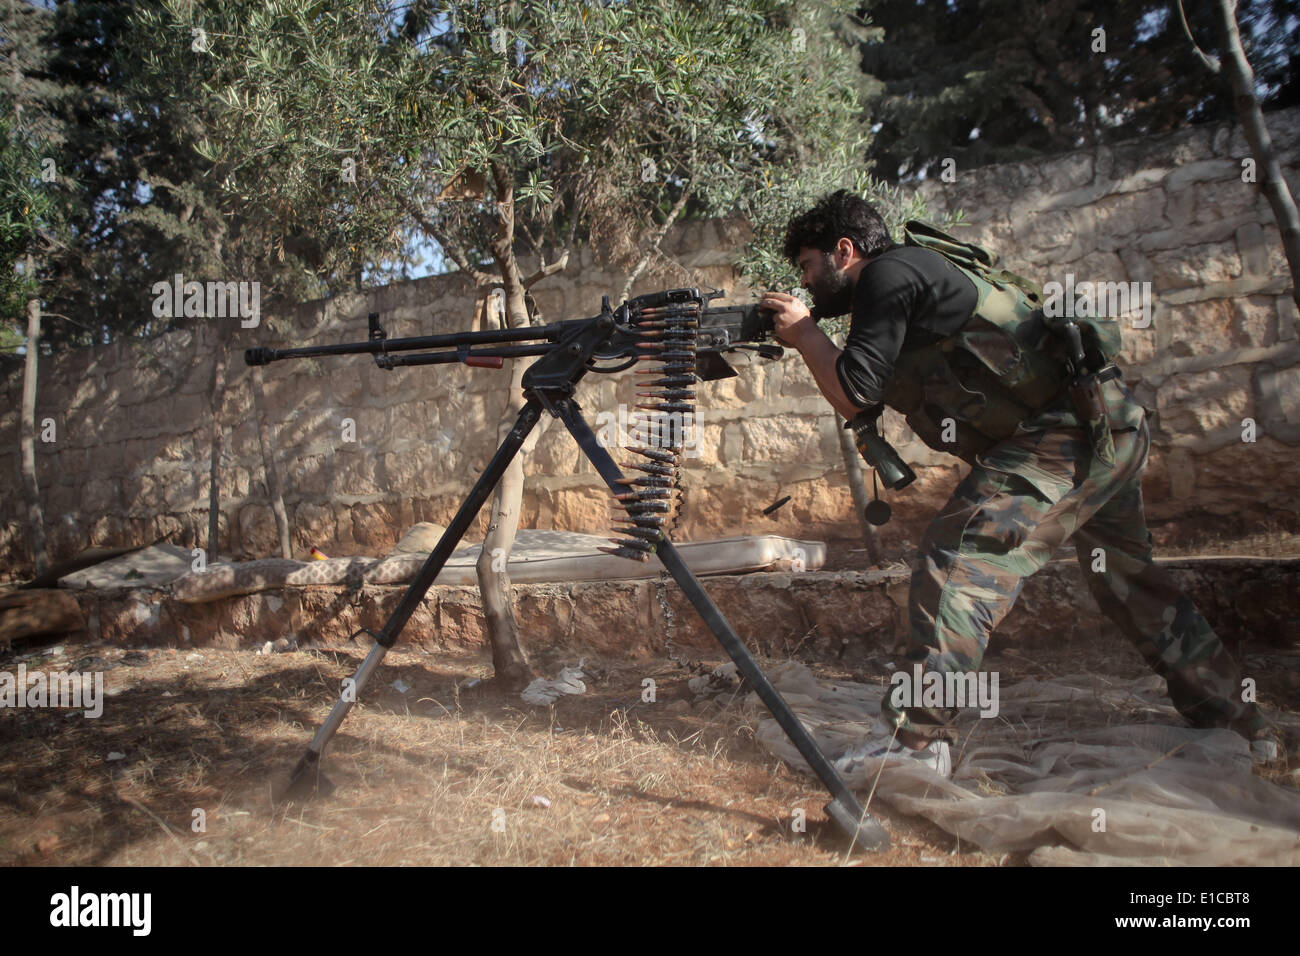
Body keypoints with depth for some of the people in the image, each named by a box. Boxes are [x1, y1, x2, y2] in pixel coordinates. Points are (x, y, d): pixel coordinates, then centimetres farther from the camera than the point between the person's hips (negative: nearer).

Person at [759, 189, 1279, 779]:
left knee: (960, 563, -16)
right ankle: (1239, 724, 37)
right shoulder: (913, 277, 21)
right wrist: (810, 340, 14)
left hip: (1065, 431, -11)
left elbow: (856, 395, -14)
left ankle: (916, 741, -18)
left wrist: (806, 334, 0)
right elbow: (865, 409, 21)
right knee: (1130, 581, 23)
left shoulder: (889, 272, -7)